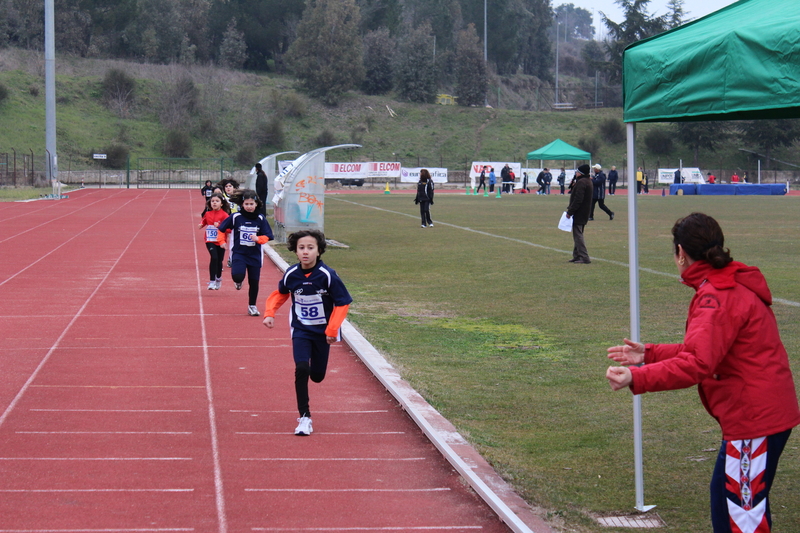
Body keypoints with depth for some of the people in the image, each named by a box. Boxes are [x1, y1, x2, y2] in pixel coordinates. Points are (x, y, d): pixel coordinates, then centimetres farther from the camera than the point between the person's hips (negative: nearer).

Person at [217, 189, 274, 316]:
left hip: (255, 255, 2)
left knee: (254, 281, 5)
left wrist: (258, 238, -19)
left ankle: (252, 306, 24)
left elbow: (267, 236, 0)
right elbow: (222, 229, 7)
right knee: (238, 276, -23)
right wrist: (222, 241, -6)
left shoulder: (260, 219, -2)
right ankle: (238, 281, 16)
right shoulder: (235, 217, -5)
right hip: (238, 253, -2)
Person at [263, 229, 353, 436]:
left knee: (317, 375, 9)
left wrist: (332, 329, -15)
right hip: (301, 330, 0)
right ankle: (304, 417, -9)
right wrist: (269, 313, -3)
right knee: (301, 369, -18)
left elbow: (342, 303, -10)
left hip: (322, 332, 0)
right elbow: (280, 294, 11)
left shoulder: (327, 275, -20)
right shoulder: (291, 274, -12)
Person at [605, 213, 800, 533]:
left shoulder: (717, 298, -20)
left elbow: (696, 364, -32)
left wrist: (637, 378, -36)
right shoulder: (734, 286, 13)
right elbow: (706, 350, 19)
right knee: (724, 495, 21)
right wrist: (649, 354, 17)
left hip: (755, 420, -11)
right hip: (765, 413, 11)